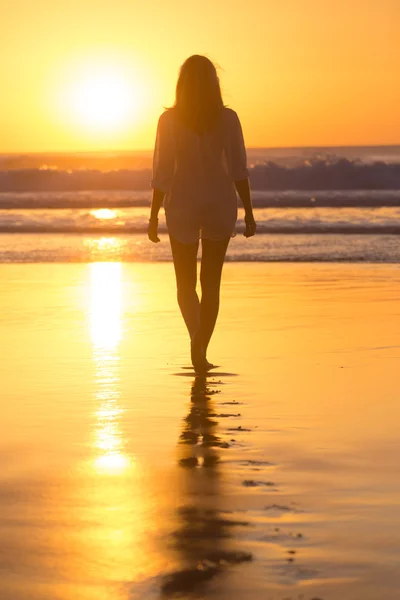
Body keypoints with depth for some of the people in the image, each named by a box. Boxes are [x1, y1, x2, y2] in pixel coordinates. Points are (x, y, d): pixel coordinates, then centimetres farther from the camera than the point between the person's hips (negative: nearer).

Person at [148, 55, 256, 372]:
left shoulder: (170, 119, -6)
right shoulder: (228, 118, -4)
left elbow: (162, 172, -6)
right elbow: (239, 169, -4)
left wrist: (154, 217, 1)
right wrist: (249, 213, 3)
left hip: (182, 203, -1)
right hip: (220, 203, 1)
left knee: (186, 282, 11)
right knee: (211, 281, 13)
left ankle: (197, 337, -16)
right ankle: (201, 350, 10)